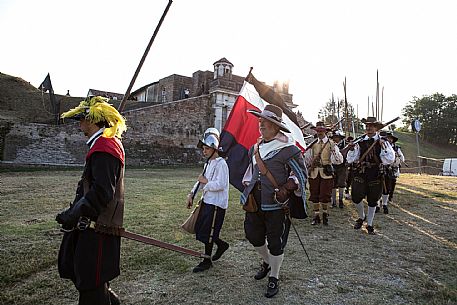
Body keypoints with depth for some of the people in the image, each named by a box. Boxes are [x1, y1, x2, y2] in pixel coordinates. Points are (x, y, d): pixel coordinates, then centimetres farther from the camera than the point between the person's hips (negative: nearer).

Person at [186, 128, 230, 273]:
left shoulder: (221, 164, -16)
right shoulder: (208, 163, 14)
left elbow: (220, 185, -25)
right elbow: (201, 181, 18)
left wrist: (206, 182, -13)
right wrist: (192, 194, 8)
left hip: (216, 203, -9)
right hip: (206, 201, 9)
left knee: (208, 232, -1)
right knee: (199, 228, 15)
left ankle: (207, 260, 16)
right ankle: (222, 245, 34)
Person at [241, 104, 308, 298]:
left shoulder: (288, 149, -13)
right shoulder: (256, 147, 8)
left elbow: (301, 174, -6)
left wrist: (287, 187, -19)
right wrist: (247, 188, 17)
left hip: (277, 204, -6)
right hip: (255, 201, 7)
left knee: (275, 243, 6)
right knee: (253, 235, 18)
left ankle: (274, 278, 28)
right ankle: (266, 262, 47)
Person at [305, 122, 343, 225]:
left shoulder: (331, 144, 0)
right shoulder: (313, 144, 9)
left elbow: (339, 160, -10)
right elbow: (307, 159, 18)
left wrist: (334, 151, -24)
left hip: (326, 173, -3)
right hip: (314, 173, 3)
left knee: (325, 196, 1)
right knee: (314, 195, 7)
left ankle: (325, 214, 25)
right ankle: (316, 216, 21)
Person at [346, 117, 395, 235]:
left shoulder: (383, 142, 1)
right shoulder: (360, 142, 4)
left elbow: (389, 160, -9)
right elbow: (350, 160, 4)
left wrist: (383, 147, -20)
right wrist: (352, 149, -12)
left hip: (375, 176, -1)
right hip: (360, 174, 1)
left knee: (372, 201, 9)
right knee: (356, 197, -8)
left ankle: (369, 224, 27)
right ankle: (361, 217, 22)